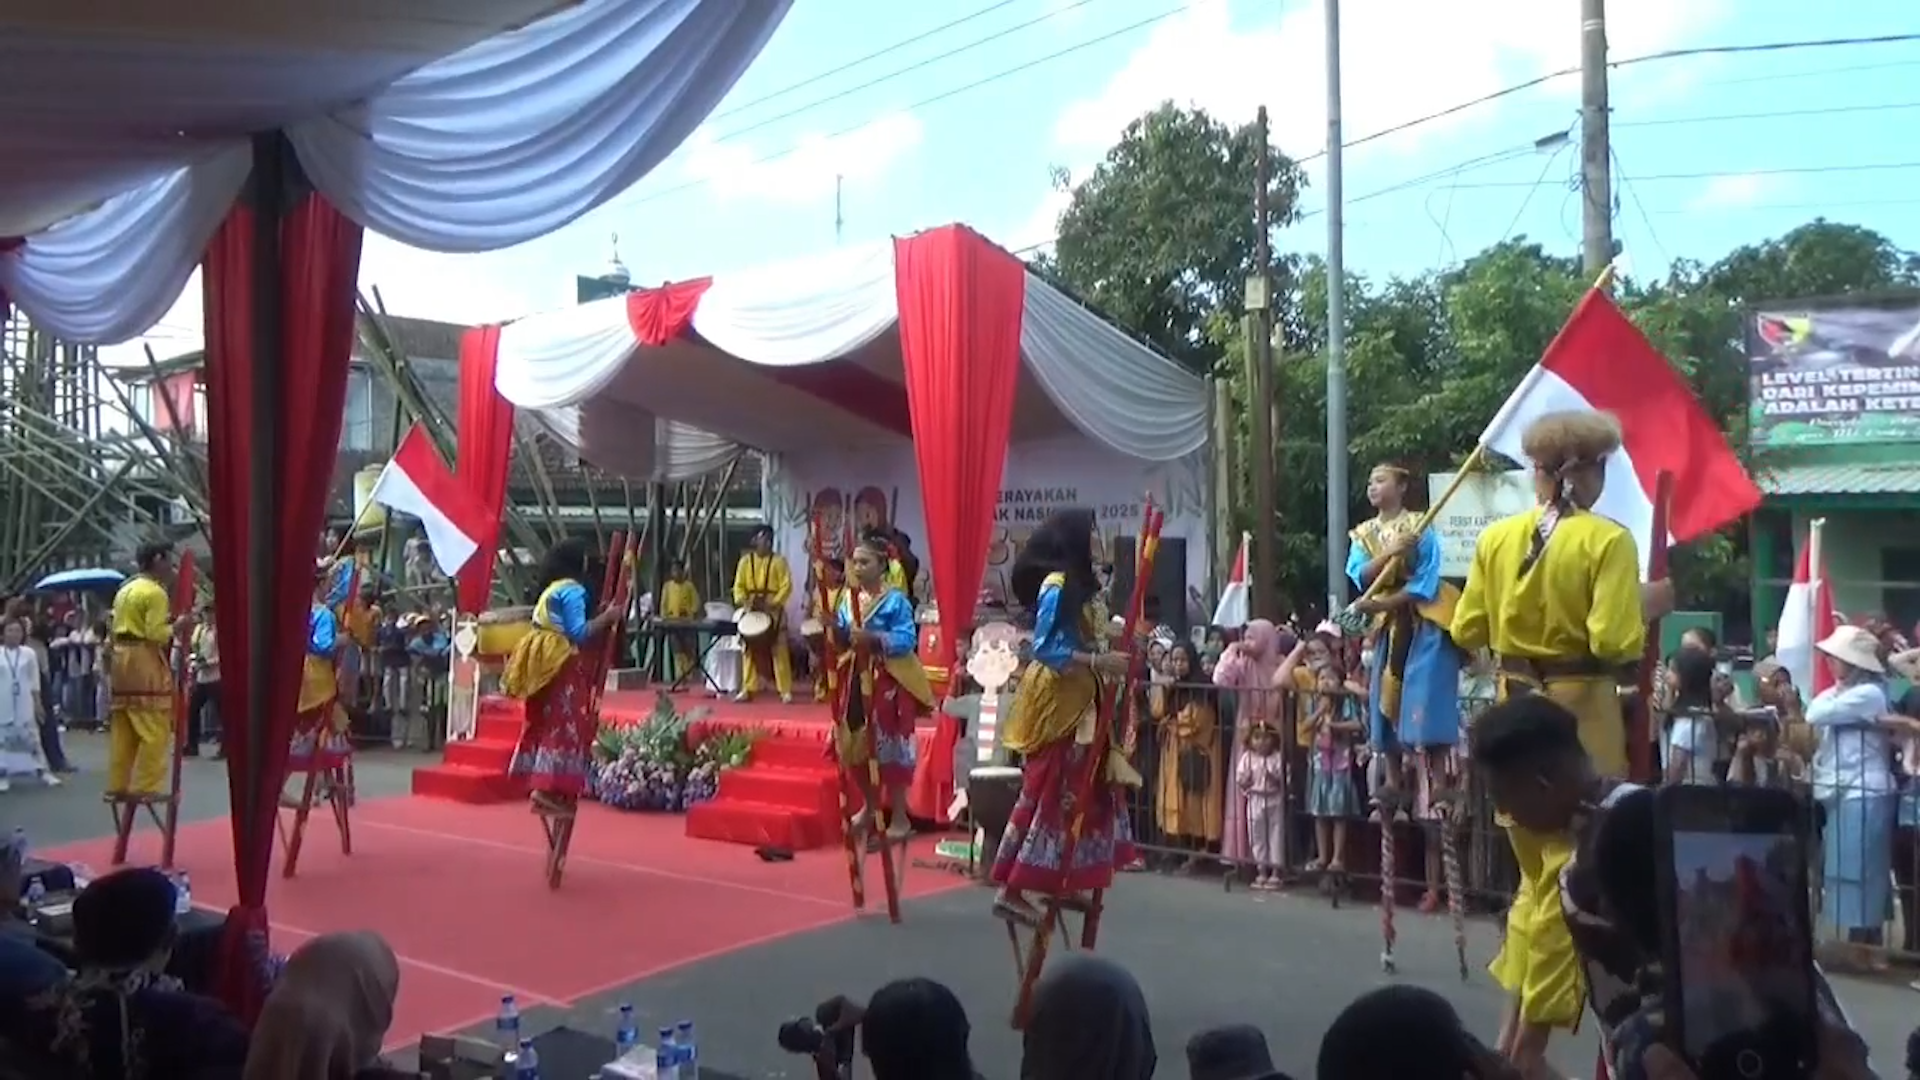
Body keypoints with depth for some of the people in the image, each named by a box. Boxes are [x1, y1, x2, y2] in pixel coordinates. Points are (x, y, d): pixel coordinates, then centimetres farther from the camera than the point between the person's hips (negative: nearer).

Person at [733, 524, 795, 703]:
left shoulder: (779, 560, -1)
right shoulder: (745, 561, 7)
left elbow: (786, 586, -7)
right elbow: (738, 585, 5)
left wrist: (772, 604, -18)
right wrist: (743, 601, -15)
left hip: (773, 611, -3)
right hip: (751, 612, 3)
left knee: (779, 651, -3)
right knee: (750, 650, 6)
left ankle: (786, 691, -1)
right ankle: (748, 690, 13)